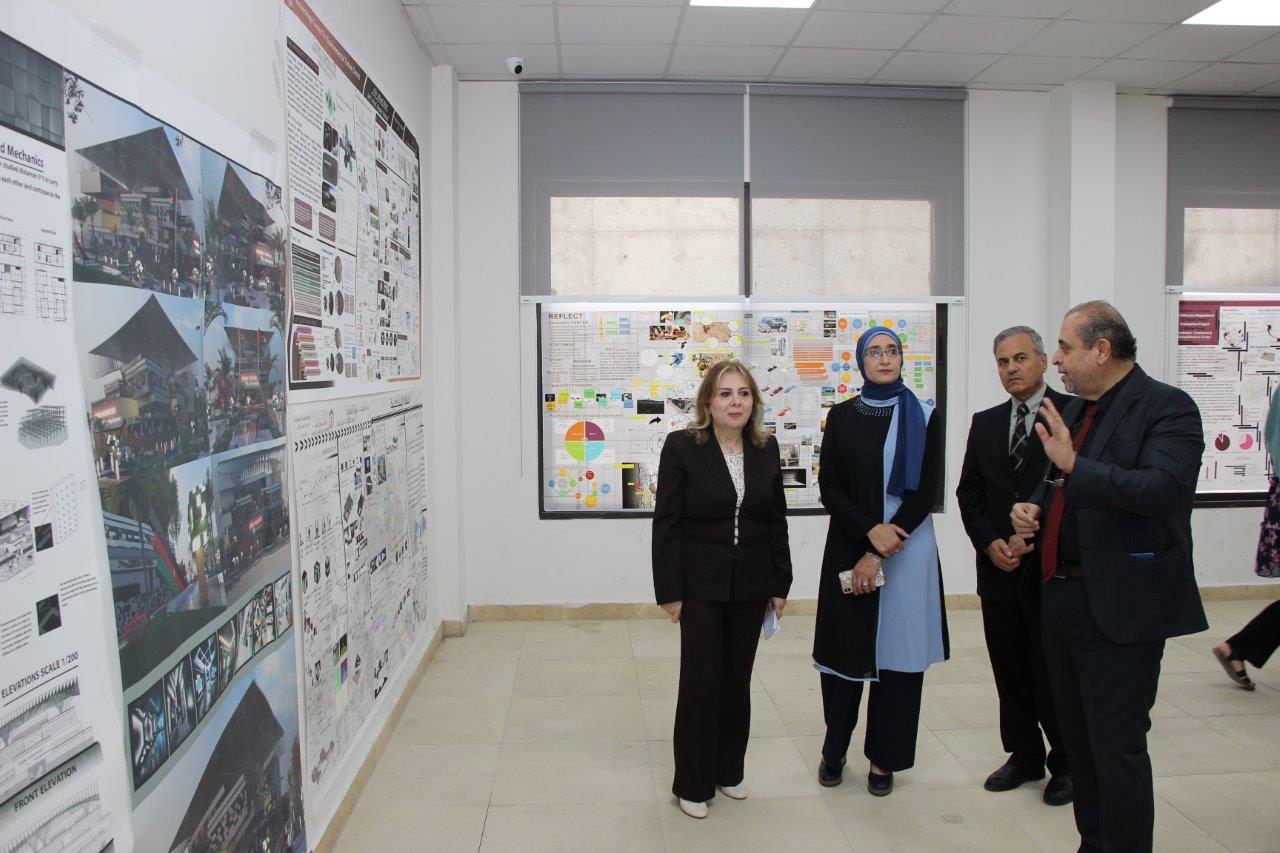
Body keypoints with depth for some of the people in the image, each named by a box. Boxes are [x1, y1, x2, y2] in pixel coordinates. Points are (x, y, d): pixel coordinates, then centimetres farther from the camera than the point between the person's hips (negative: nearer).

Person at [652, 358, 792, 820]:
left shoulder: (766, 448, 3)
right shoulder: (682, 446, -10)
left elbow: (776, 520, 8)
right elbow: (666, 523, -10)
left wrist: (780, 583, 6)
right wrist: (670, 591, -11)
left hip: (750, 585, 4)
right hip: (700, 585, -4)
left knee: (737, 678, 14)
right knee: (701, 680, 3)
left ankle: (728, 770, 32)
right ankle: (692, 783, 20)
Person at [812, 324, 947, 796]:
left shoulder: (924, 417, 2)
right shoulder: (841, 416, 5)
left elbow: (925, 492, -4)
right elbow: (829, 488, 0)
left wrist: (879, 555, -10)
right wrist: (871, 531, -16)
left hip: (907, 548, 0)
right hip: (849, 545, 1)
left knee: (896, 650, 3)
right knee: (844, 647, 4)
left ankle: (883, 758, 18)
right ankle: (834, 748, 22)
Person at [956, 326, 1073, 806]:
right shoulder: (985, 423, 10)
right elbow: (968, 491, 10)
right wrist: (989, 542, -4)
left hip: (1051, 568, -5)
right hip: (998, 568, 5)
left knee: (1053, 671, 5)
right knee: (1010, 669, 13)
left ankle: (1066, 764, 24)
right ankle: (1024, 756, 29)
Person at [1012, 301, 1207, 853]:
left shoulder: (1168, 408, -11)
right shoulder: (1073, 410, 13)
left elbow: (1165, 488, -26)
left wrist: (1075, 465, -31)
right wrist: (1034, 506, 5)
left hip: (1120, 605, -8)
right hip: (1061, 596, 8)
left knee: (1117, 746, -1)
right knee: (1079, 739, 18)